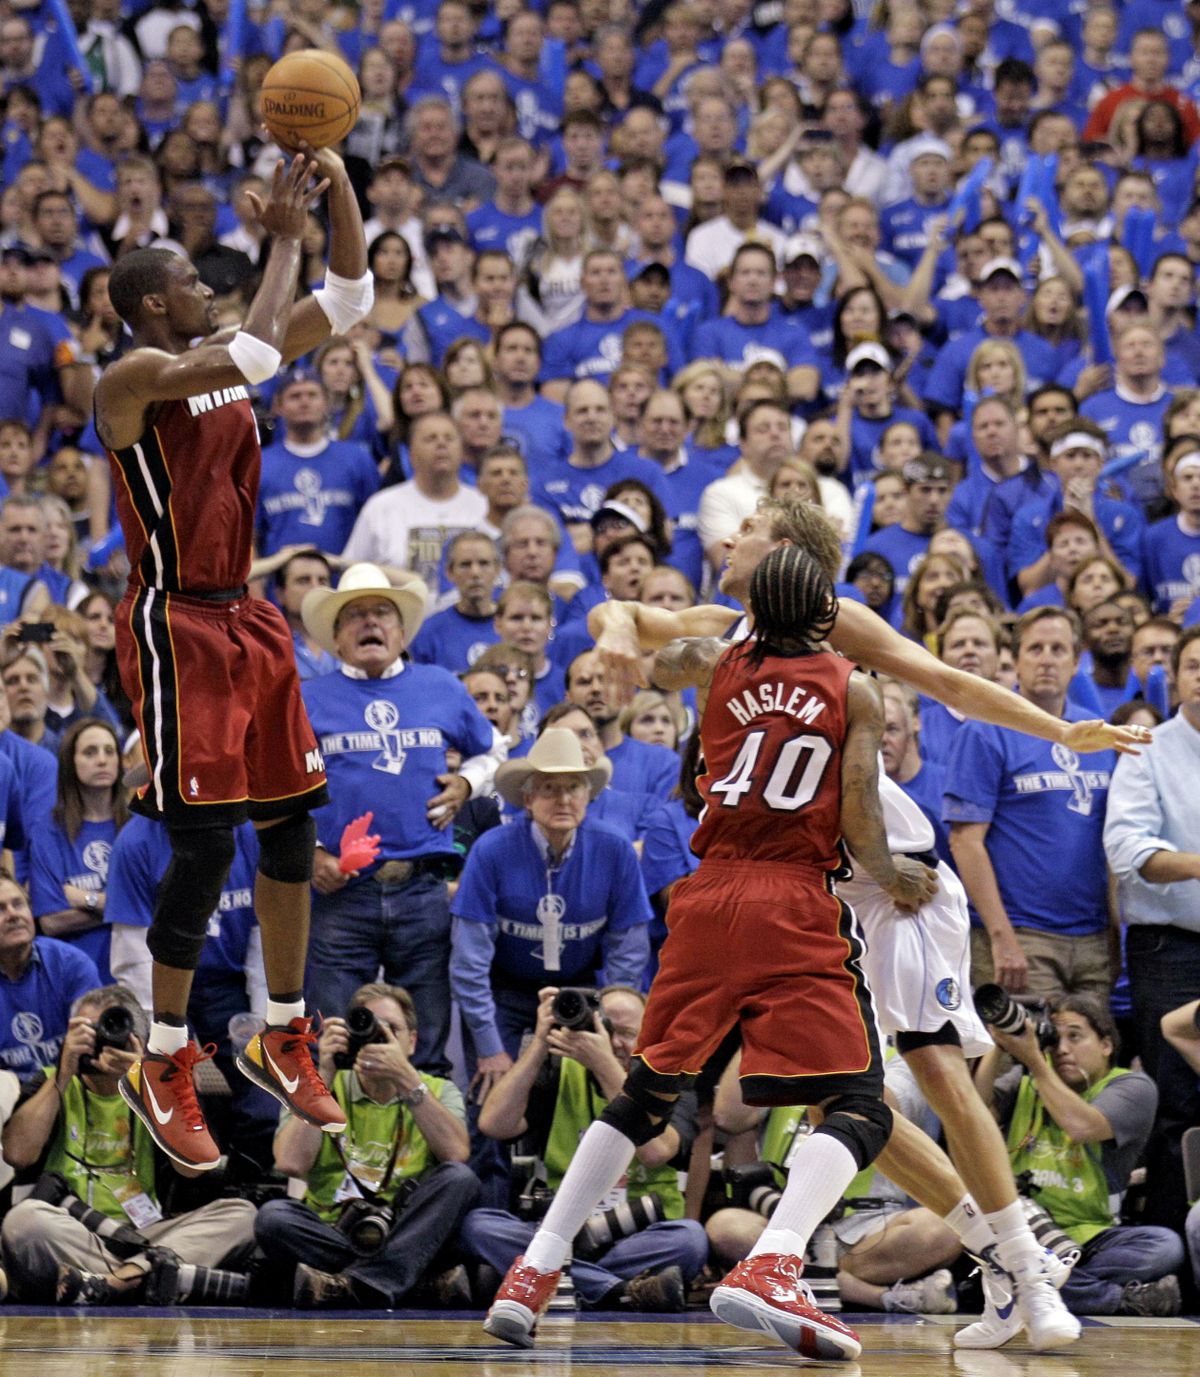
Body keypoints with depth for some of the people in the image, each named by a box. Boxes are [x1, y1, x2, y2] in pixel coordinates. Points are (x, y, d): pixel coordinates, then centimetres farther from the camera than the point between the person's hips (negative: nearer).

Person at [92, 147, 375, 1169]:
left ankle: (284, 1040, 24)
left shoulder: (218, 358, 11)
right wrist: (285, 240, -23)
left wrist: (341, 192, -1)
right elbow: (254, 357, -32)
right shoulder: (135, 376, -14)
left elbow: (351, 299, 13)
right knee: (206, 840, -11)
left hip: (245, 619, 9)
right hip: (175, 625, -9)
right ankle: (163, 1069, -1)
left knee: (291, 825, 11)